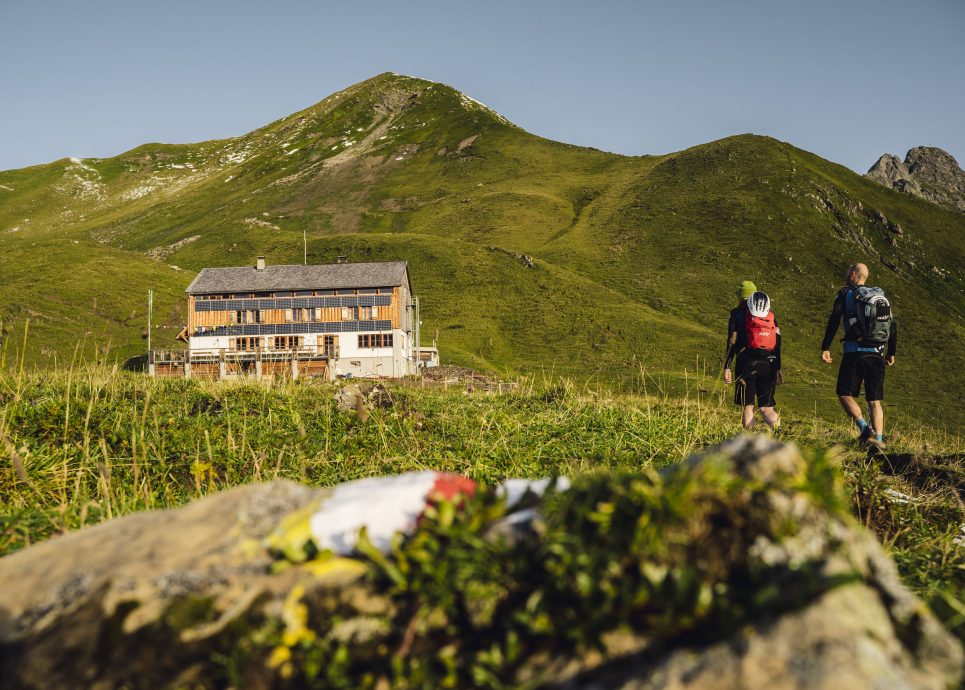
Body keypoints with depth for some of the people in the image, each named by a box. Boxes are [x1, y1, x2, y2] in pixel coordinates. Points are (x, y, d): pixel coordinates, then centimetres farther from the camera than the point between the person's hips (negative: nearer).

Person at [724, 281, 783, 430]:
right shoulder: (771, 315, 17)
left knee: (747, 406, 3)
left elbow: (732, 342, -4)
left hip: (747, 363, -3)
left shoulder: (738, 314, 5)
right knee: (766, 407, 6)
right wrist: (778, 369, 16)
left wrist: (727, 367, -3)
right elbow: (778, 344, 13)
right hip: (769, 364, 4)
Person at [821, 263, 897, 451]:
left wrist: (825, 348, -6)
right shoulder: (880, 296, 19)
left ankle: (865, 428, -19)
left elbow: (834, 321, -7)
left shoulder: (844, 294, 5)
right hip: (877, 354, 4)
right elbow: (892, 327, 19)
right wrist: (891, 353, 27)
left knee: (845, 394, 0)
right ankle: (878, 439, -3)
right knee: (874, 401, 8)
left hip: (855, 352, -4)